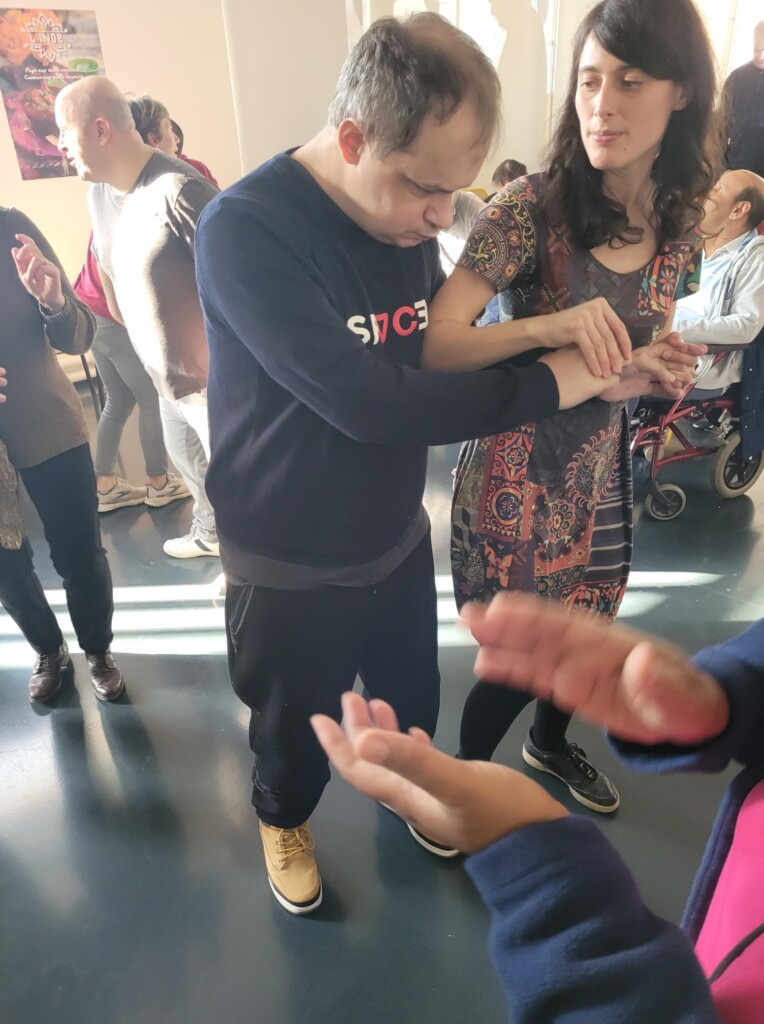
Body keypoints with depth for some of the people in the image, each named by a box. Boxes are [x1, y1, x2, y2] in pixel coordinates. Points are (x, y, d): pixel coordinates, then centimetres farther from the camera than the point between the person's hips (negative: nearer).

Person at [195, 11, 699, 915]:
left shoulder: (408, 222, -4)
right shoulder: (245, 228, -25)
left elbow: (449, 356, 7)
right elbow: (365, 400, -35)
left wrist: (573, 341, -10)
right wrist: (546, 386, -27)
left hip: (397, 538, 6)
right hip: (290, 567, -5)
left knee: (412, 702, 27)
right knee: (297, 730, 20)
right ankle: (282, 821, 54)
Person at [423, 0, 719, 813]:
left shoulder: (677, 224, 0)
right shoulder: (531, 208, -18)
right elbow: (437, 345, -28)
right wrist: (551, 329, -38)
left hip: (602, 465, 6)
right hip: (518, 468, -5)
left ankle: (550, 741, 54)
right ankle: (466, 774, 39)